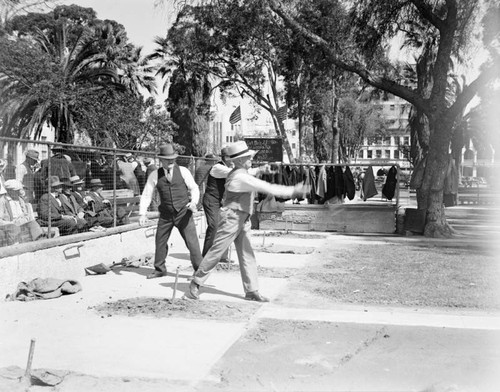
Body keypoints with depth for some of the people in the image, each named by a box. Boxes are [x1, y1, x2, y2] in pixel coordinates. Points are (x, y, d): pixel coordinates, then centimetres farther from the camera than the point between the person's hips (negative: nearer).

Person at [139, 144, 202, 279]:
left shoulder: (183, 171, -3)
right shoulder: (155, 175, -1)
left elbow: (194, 188, 1)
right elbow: (146, 195, 1)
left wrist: (194, 202, -19)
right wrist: (142, 214, -9)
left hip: (184, 213, -2)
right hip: (166, 215, 2)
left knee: (192, 241, -4)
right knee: (160, 241, 10)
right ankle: (159, 269, 30)